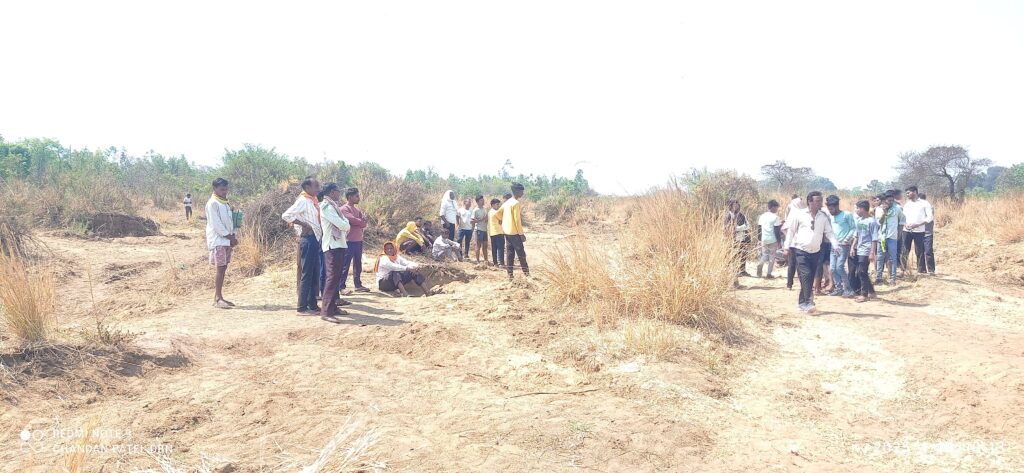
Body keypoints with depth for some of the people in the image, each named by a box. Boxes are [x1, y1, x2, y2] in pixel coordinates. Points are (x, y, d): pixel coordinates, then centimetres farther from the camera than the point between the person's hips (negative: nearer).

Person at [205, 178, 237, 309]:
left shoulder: (226, 203, 17)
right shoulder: (213, 203, -9)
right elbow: (216, 224, -15)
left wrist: (233, 236, 3)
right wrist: (230, 236, -13)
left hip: (227, 240, 8)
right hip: (218, 240, -8)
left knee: (223, 269, 8)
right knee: (220, 269, -10)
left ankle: (218, 297, 13)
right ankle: (218, 299, -7)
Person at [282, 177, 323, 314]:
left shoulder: (313, 201, 14)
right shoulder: (303, 201, -11)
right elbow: (286, 215, -20)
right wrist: (304, 225, -19)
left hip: (315, 239, 9)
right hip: (308, 239, -9)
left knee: (315, 274, 13)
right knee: (306, 274, -5)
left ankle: (312, 305, 20)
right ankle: (302, 307, 1)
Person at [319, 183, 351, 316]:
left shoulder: (333, 206, 17)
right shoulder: (327, 206, -14)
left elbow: (344, 222, 14)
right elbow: (342, 225, -19)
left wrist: (345, 225, -7)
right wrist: (347, 226, 0)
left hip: (338, 244, 10)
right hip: (333, 245, -10)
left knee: (336, 276, 15)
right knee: (332, 277, -11)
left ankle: (333, 306, 22)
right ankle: (327, 309, -11)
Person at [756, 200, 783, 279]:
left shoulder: (762, 216, 7)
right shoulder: (775, 217, -10)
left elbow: (759, 228, 10)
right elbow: (777, 231, -12)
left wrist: (760, 239, 18)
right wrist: (779, 241, -5)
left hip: (764, 239, 5)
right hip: (773, 240, -5)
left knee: (764, 255, 15)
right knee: (772, 257, 6)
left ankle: (760, 264, -16)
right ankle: (768, 274, 6)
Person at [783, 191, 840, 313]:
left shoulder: (823, 216, 3)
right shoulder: (799, 214, -4)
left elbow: (829, 232, 2)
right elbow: (791, 230, 2)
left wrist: (835, 245, -13)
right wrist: (787, 246, 0)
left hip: (815, 252, 4)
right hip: (801, 250, -4)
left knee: (810, 278, 8)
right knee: (806, 275, -15)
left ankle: (802, 302, 20)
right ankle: (808, 302, -15)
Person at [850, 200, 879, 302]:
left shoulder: (871, 221, -12)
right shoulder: (858, 220, 10)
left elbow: (874, 239, -13)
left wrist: (872, 252, -17)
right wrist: (852, 247, 12)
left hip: (866, 251, -8)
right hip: (858, 250, 8)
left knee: (862, 272, -8)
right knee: (861, 272, 10)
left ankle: (864, 294, 2)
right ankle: (871, 292, 21)